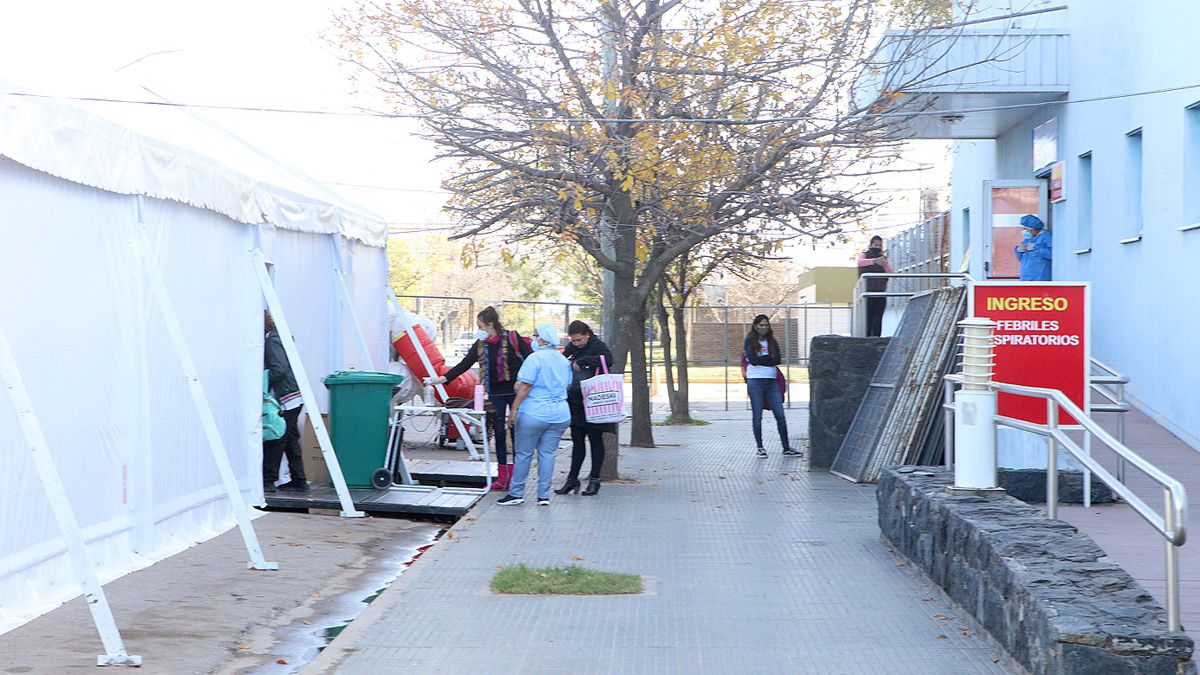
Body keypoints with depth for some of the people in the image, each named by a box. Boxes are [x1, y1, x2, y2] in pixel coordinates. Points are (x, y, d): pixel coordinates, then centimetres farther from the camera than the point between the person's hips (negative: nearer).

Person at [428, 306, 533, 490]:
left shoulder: (513, 338, -11)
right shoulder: (480, 344, 3)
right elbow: (464, 365, 3)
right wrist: (442, 378, -5)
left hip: (516, 391, -5)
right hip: (495, 394, 5)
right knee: (499, 432, 6)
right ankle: (502, 477, 12)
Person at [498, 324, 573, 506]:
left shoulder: (535, 358, -10)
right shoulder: (563, 360, 12)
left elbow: (524, 387, -14)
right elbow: (567, 386, 21)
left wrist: (513, 409, -12)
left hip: (534, 414, -6)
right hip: (560, 415, 6)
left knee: (523, 453, 3)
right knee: (547, 454, 9)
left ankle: (516, 494, 7)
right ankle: (544, 496, 7)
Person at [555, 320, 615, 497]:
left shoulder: (597, 346, -9)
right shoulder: (570, 349, 10)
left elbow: (608, 360, -28)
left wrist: (581, 362, -26)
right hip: (574, 402, 6)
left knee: (595, 440, 2)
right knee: (577, 442, 9)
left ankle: (594, 479, 6)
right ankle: (572, 479, 13)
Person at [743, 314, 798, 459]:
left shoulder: (772, 342, 13)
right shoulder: (749, 342, 3)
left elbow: (778, 360, -2)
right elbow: (753, 360, -11)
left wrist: (761, 359, -8)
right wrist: (769, 359, -5)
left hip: (771, 381, 3)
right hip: (755, 381, -3)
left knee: (780, 415, 0)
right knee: (757, 416, 2)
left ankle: (786, 448, 4)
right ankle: (760, 448, 10)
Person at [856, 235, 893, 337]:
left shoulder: (883, 258, 17)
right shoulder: (864, 255, 6)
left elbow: (891, 273, 5)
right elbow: (860, 262, -19)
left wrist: (885, 264, -12)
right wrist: (875, 261, -35)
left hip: (880, 293, 3)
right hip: (867, 292, -3)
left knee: (878, 320, -5)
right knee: (867, 319, -9)